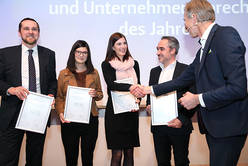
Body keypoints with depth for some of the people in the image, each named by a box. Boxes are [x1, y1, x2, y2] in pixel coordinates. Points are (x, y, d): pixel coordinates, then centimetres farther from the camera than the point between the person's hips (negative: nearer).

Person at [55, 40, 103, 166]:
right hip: (69, 121, -1)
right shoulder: (64, 74, 5)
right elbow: (59, 97, 5)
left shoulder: (94, 73, 10)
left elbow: (100, 94, 15)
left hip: (90, 120, 1)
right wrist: (60, 113, -11)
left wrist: (95, 94, -7)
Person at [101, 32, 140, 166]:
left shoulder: (134, 64, 13)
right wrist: (130, 87, -31)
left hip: (131, 111, 4)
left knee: (129, 152, 8)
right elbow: (111, 84, -15)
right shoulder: (106, 64, 1)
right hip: (114, 111, -3)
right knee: (117, 154, -2)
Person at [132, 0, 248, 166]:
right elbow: (184, 79, 23)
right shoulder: (204, 49, 16)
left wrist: (198, 99, -14)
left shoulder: (226, 34, -14)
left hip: (228, 126, -9)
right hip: (212, 125, 9)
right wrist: (150, 89, 24)